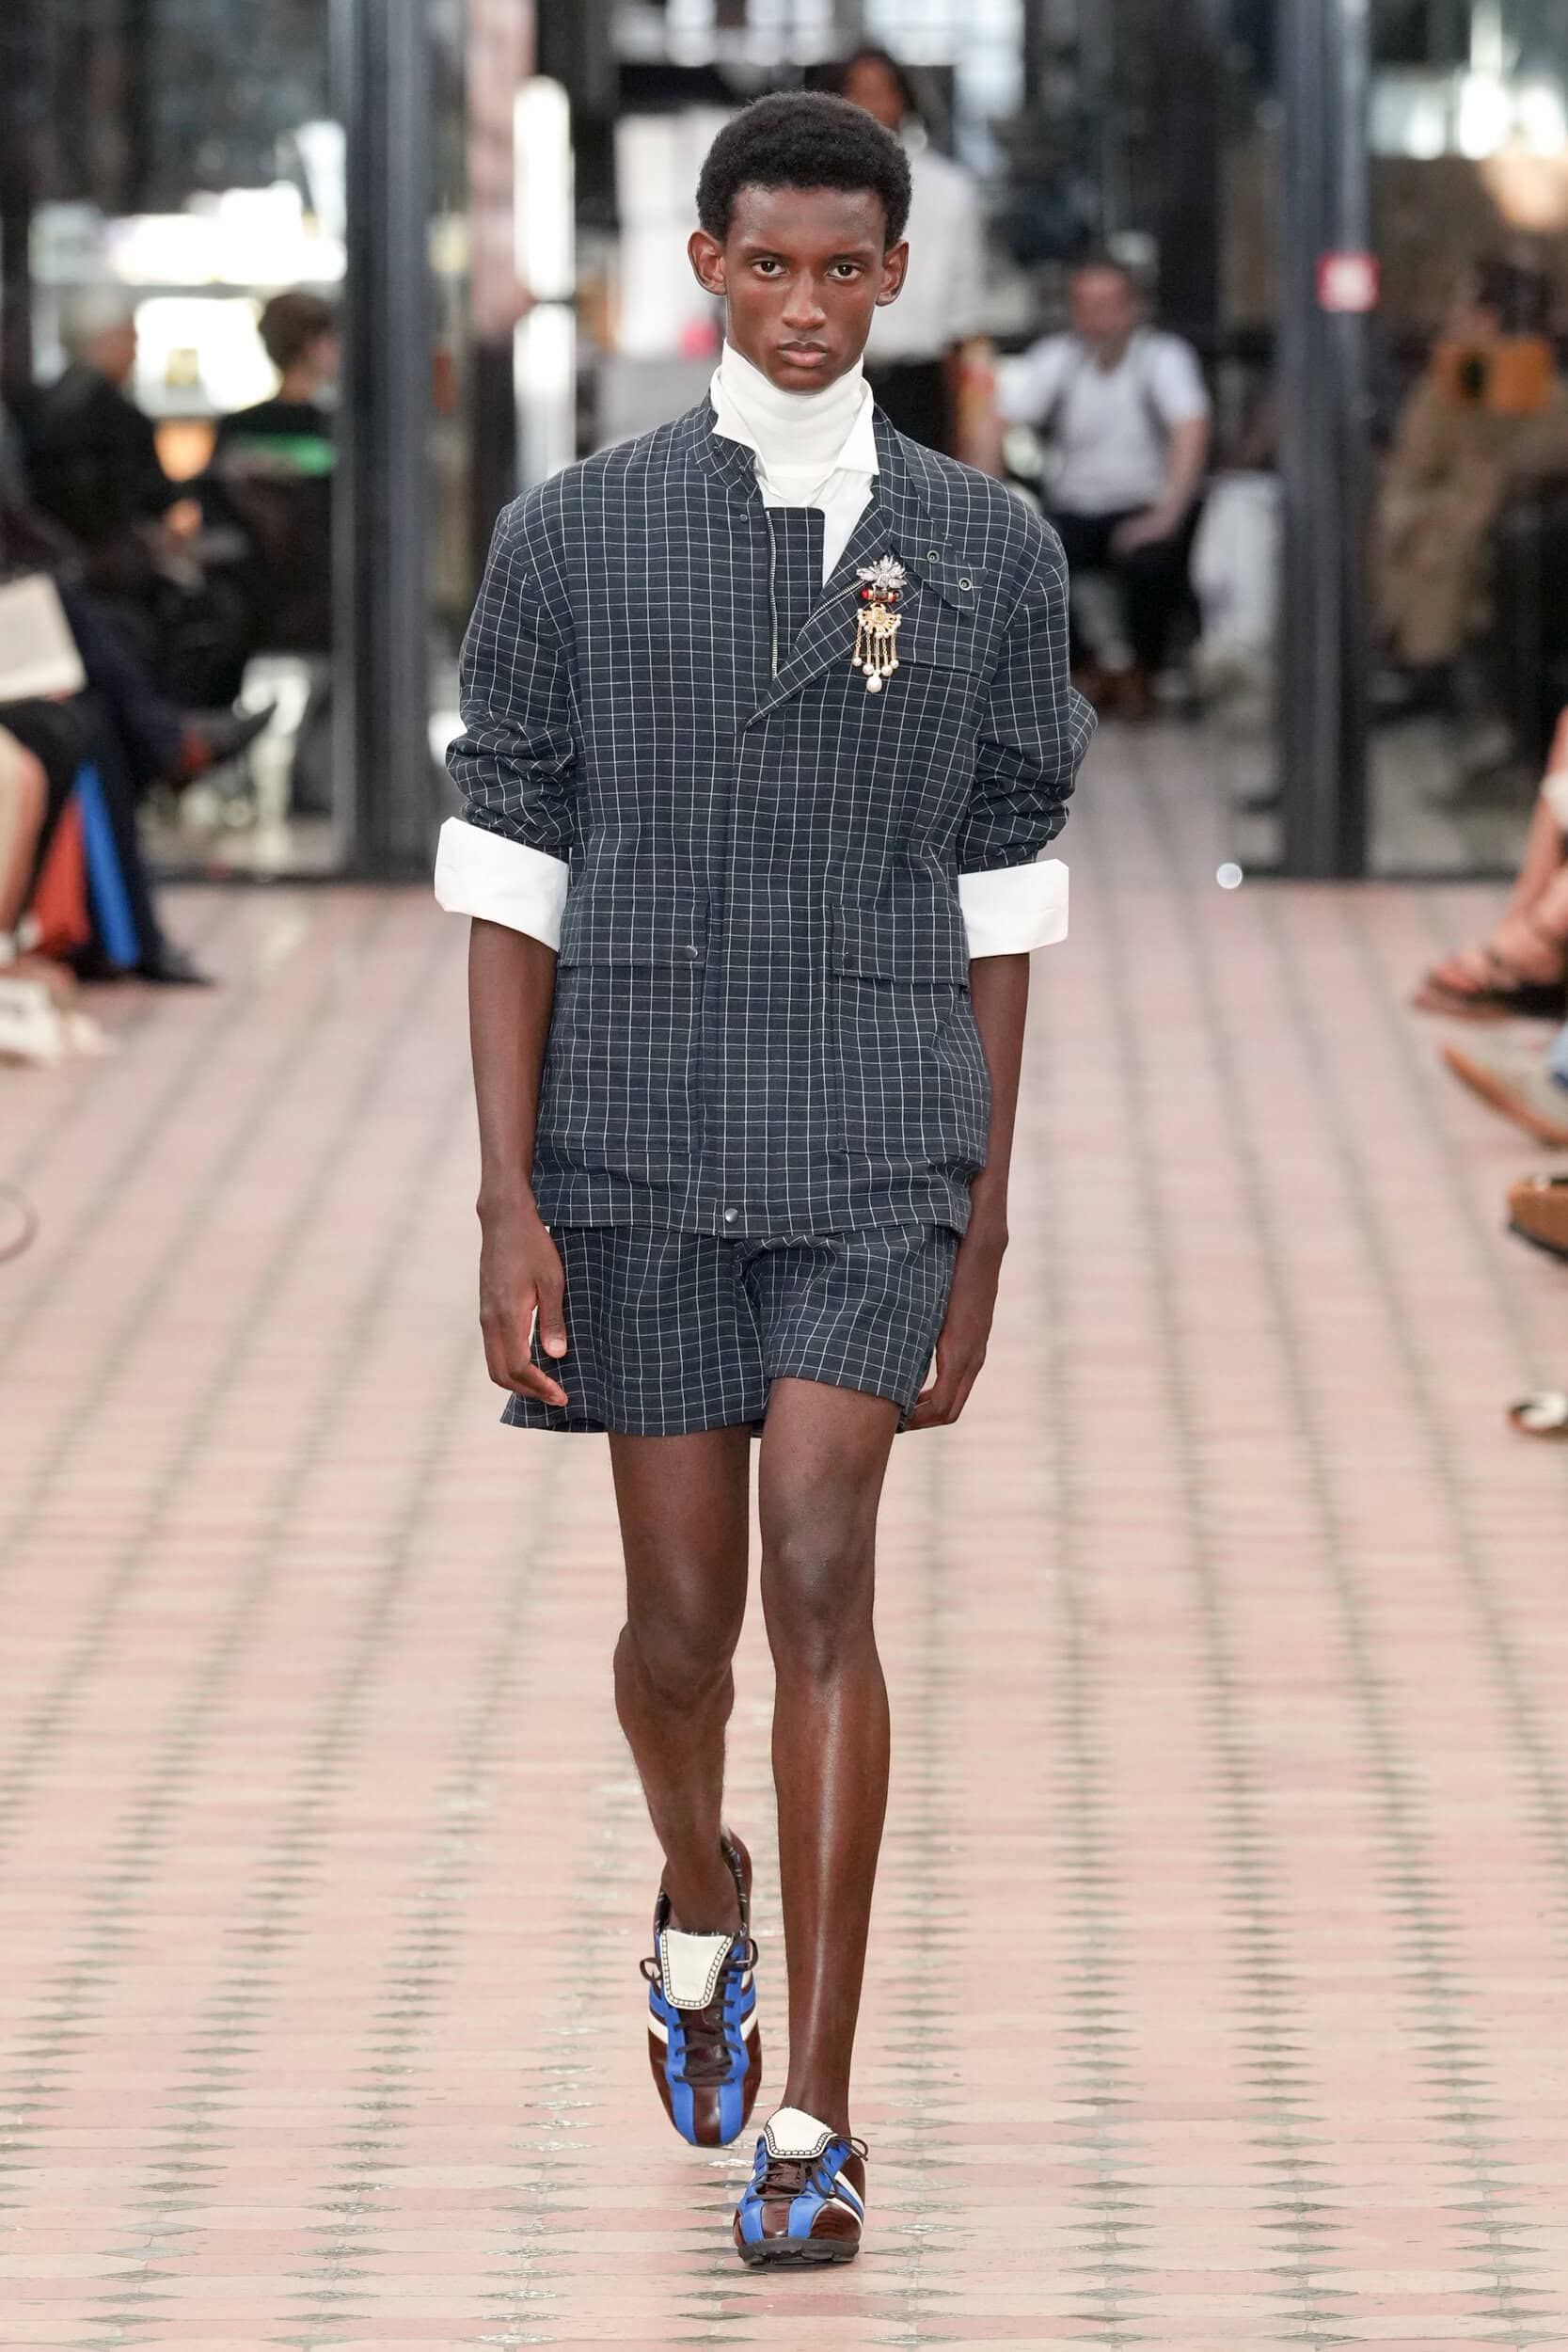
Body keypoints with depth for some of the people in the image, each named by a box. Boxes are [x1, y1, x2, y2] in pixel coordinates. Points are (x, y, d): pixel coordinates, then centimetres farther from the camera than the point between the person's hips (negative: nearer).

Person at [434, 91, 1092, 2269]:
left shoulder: (989, 550, 2)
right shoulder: (574, 537, -1)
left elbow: (1001, 902, 7)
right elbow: (509, 878, -1)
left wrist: (986, 1224, 7)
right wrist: (509, 1205, -7)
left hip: (876, 1145, -1)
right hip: (640, 1145, 1)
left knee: (818, 1571, -16)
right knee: (682, 1620, 8)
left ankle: (813, 2122, -12)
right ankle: (701, 1895, 45)